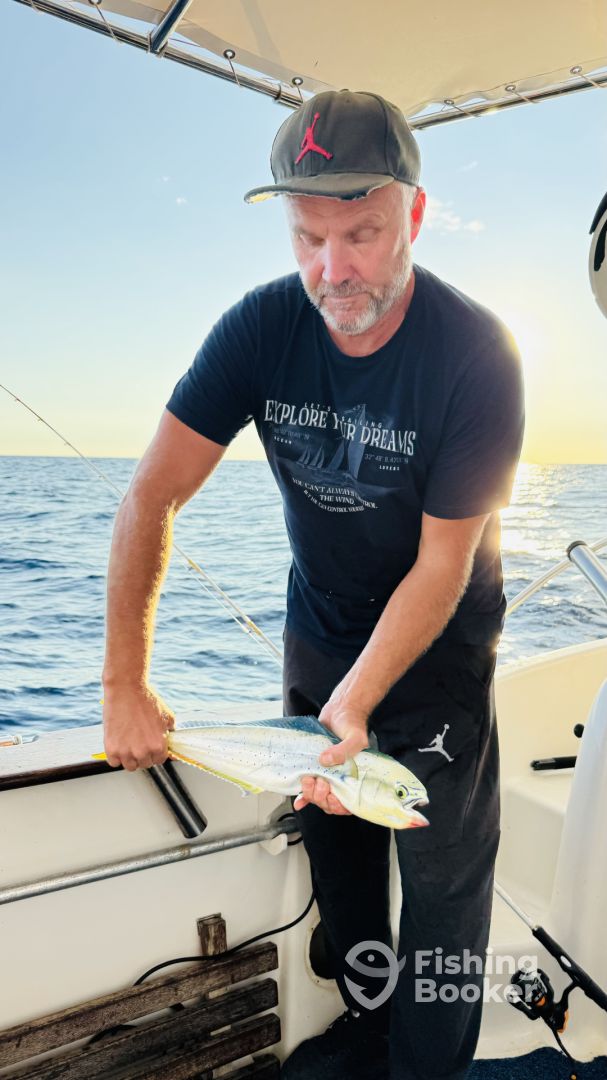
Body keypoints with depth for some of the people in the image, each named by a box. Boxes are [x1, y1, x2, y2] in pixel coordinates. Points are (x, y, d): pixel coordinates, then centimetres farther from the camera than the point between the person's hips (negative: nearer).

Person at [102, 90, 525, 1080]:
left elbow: (441, 566, -21)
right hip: (319, 627, 4)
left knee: (443, 870, 4)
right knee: (335, 837, 17)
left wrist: (355, 703, -29)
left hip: (438, 643, -3)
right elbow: (153, 494, -17)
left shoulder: (476, 355, -24)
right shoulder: (262, 327, -15)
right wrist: (124, 683, -19)